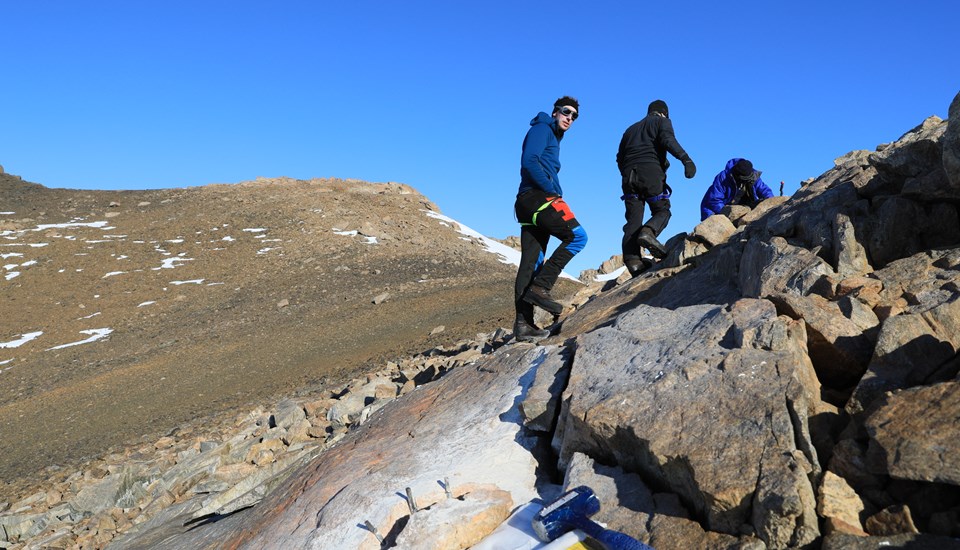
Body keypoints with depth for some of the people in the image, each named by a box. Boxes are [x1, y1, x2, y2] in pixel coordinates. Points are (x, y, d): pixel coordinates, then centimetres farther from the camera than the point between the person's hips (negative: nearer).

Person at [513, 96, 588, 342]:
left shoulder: (552, 138, 31)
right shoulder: (542, 129, 2)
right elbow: (529, 161, -15)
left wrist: (555, 195, 11)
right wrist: (553, 191, -14)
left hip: (530, 204, 10)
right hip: (538, 197, -9)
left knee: (531, 263, 2)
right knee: (577, 236, -13)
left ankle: (523, 323, -1)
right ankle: (541, 287, -16)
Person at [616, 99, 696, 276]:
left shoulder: (631, 129, 32)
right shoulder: (662, 121, 16)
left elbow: (620, 157, 25)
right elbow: (668, 139, -7)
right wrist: (686, 159, -17)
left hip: (628, 175, 5)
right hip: (650, 172, -4)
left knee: (633, 219, -2)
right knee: (662, 211, 6)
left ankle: (632, 260, -20)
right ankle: (648, 232, -27)